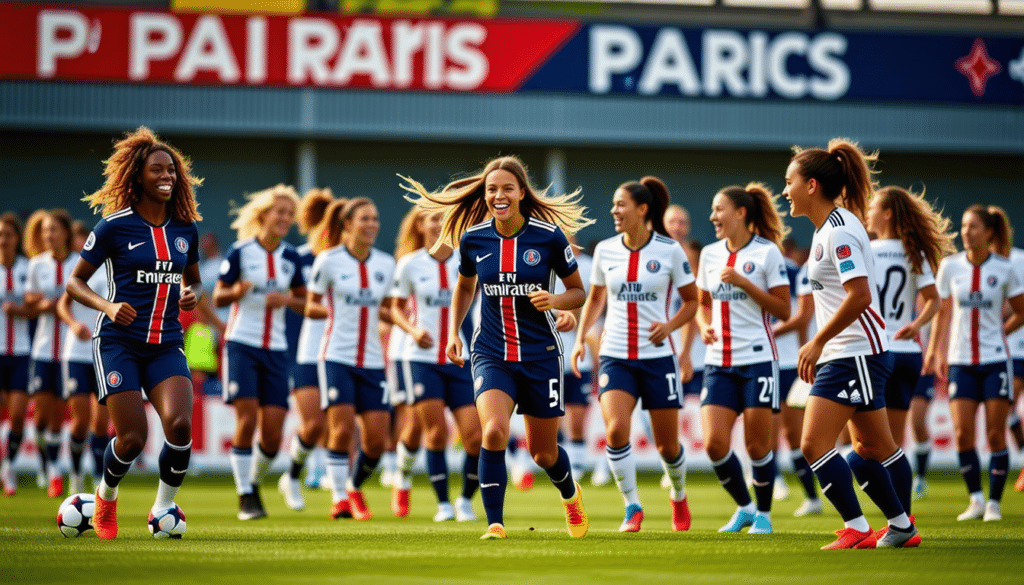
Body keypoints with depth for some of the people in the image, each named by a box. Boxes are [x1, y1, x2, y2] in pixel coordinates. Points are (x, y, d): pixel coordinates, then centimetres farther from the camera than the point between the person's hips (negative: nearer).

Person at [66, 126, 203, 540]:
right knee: (133, 438, -11)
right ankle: (106, 497, 22)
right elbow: (75, 281, 1)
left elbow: (193, 279, 25)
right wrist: (108, 306, -16)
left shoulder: (185, 229, 8)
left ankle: (163, 507, 3)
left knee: (179, 425, -20)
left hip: (167, 344, 3)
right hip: (120, 341, -3)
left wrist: (192, 294, 1)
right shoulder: (115, 226, -5)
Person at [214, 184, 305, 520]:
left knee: (273, 432, -2)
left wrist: (287, 300, -9)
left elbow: (303, 302, 14)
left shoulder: (291, 258, 7)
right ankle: (245, 496, -6)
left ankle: (255, 483, 23)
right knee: (246, 417, -15)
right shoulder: (241, 252, -4)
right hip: (241, 344, -4)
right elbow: (218, 297, -1)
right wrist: (237, 292, -23)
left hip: (275, 350, 4)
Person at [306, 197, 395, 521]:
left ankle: (355, 487, 22)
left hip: (372, 359, 4)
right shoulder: (328, 261, -2)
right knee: (342, 429, -14)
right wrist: (334, 310, -14)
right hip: (337, 356, -3)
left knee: (377, 438, -3)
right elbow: (310, 307, 5)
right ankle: (339, 498, -3)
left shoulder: (386, 263, 9)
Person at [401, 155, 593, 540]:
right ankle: (495, 524, -18)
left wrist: (556, 301, -19)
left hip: (541, 355, -1)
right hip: (491, 353, 1)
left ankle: (571, 495, 44)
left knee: (543, 451, 10)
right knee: (494, 431, -25)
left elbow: (578, 291, 2)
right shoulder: (472, 238, -3)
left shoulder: (549, 235, -9)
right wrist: (453, 332, 7)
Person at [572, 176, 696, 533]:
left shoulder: (670, 250, -5)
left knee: (667, 443, 6)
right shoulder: (605, 250, 3)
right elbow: (595, 299, 18)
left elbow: (692, 301, 5)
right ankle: (632, 507, -8)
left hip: (658, 355, -2)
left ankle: (679, 496, 36)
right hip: (615, 355, 2)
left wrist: (670, 325, -12)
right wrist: (580, 339, 6)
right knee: (615, 430, -21)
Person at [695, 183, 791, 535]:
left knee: (757, 445, -3)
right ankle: (744, 507, 15)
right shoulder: (709, 254, 10)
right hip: (719, 361, 4)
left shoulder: (767, 252, -5)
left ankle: (763, 513, 17)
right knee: (714, 443, -7)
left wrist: (743, 282, -15)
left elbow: (783, 310, -7)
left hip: (757, 360, -4)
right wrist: (705, 326, 1)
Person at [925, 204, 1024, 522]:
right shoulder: (950, 266, 2)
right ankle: (976, 499, 6)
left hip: (995, 360, -1)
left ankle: (994, 502, 7)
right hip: (960, 361, 1)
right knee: (962, 433, -7)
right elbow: (941, 312, 11)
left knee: (995, 434, -3)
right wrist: (934, 351, 7)